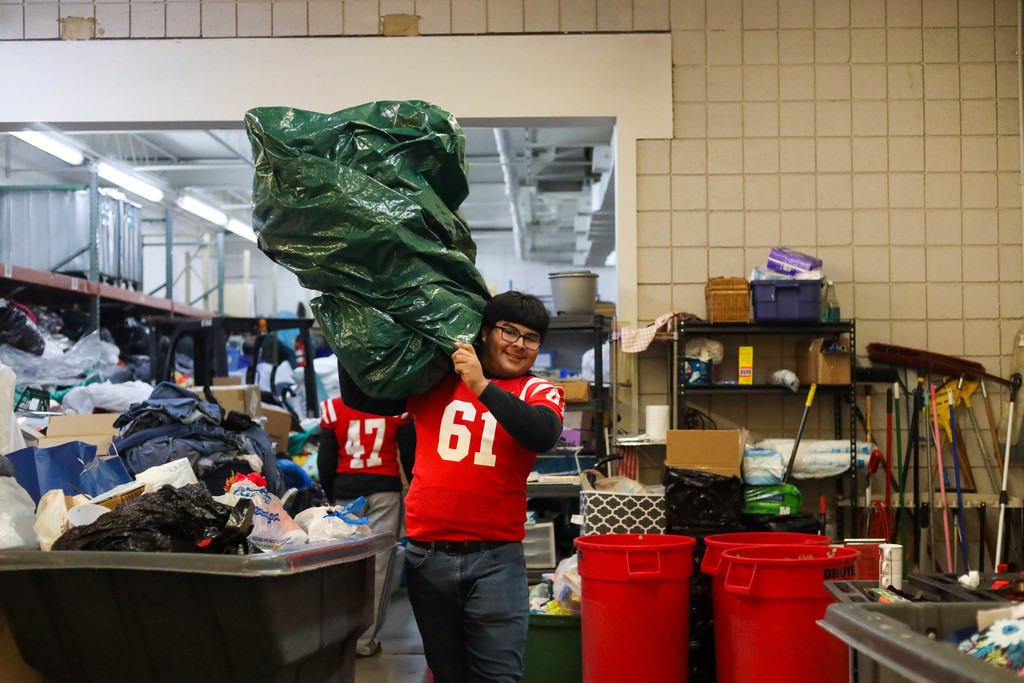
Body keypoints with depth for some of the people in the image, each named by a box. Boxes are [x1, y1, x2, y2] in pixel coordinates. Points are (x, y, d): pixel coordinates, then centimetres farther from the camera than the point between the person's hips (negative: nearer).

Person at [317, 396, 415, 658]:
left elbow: (325, 459, 5)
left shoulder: (333, 408, 0)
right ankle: (363, 642, 0)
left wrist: (330, 495, 18)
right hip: (386, 489, -1)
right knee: (378, 565, 0)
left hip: (346, 490, 2)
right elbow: (410, 450, 1)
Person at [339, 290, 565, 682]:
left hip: (494, 558, -2)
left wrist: (482, 386, -22)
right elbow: (360, 398, 14)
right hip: (428, 556, 2)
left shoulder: (539, 393, 7)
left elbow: (543, 434, -16)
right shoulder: (436, 381, 10)